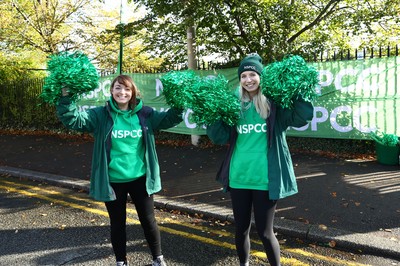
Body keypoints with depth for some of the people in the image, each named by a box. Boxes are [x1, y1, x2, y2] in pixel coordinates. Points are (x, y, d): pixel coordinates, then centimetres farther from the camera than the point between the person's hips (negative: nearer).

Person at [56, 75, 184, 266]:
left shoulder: (144, 114, -2)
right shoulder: (101, 115, -6)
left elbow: (168, 119, -3)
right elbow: (72, 119, -14)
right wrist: (66, 96, -29)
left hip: (140, 179, 1)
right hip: (113, 181, -1)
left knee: (148, 220, 14)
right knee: (117, 223, 16)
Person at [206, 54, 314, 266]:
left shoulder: (274, 103, -4)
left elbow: (303, 117, -19)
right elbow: (220, 137, 2)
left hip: (265, 178, -3)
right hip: (238, 177, 4)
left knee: (264, 231, 7)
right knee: (241, 229, 17)